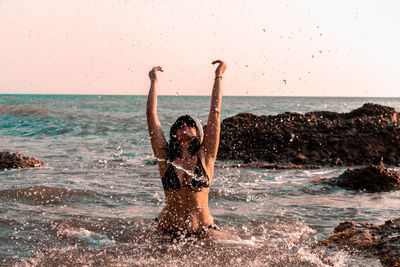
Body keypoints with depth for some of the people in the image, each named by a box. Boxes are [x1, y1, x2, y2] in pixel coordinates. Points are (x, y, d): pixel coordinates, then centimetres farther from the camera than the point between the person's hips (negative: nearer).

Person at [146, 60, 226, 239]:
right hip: (167, 232, 1)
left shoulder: (205, 156, 1)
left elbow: (215, 112, 1)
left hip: (202, 231, 0)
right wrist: (154, 81, 11)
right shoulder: (165, 156, 3)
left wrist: (218, 76, 6)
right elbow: (151, 114, 3)